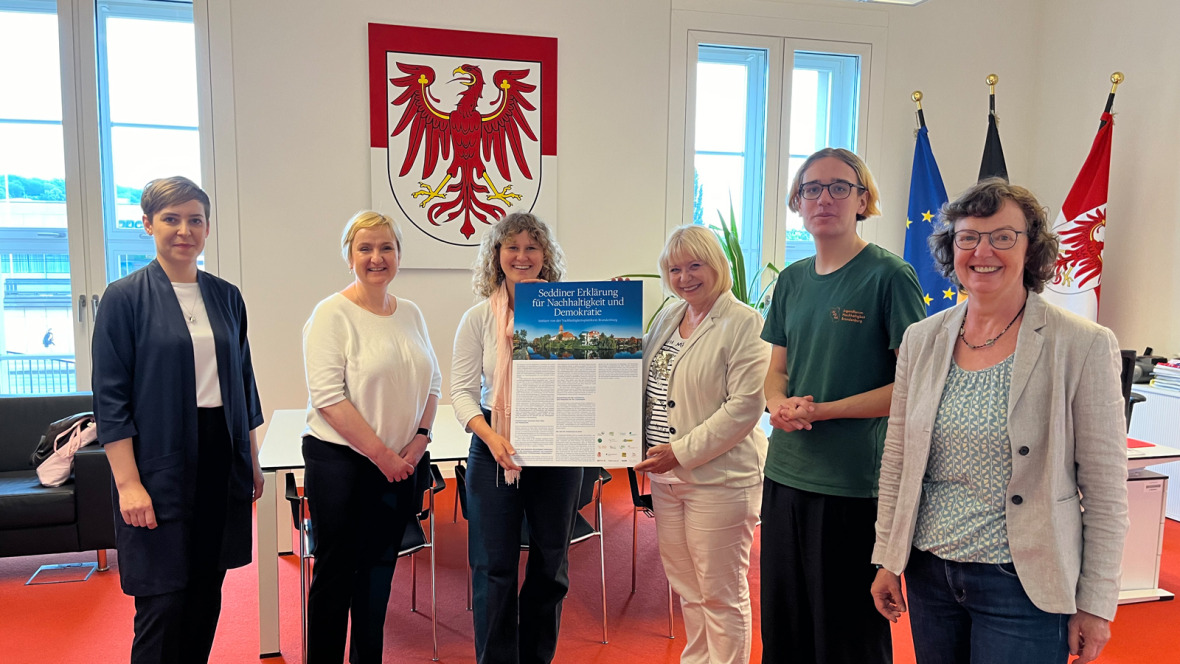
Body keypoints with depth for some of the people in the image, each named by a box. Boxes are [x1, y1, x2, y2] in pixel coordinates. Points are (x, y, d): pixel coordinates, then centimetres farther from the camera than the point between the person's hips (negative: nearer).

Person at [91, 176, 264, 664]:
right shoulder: (125, 297, -5)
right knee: (163, 602, 0)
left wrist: (252, 460, 12)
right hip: (160, 464, -4)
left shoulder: (226, 297, 8)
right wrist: (127, 482, -14)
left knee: (207, 591, 13)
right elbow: (110, 398, -8)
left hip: (220, 460, 5)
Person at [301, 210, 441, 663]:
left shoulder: (410, 314, 9)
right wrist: (382, 455, -15)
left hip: (401, 467, 6)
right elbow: (329, 396, -17)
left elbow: (432, 382, 12)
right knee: (336, 574, 6)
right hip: (342, 462, -5)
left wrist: (419, 441, -3)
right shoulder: (332, 315, -10)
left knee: (379, 572, 16)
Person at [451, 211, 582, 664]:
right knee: (495, 567, 5)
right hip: (495, 450, -1)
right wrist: (490, 436, -19)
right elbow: (461, 389, -4)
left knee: (550, 564, 14)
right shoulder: (479, 317, 0)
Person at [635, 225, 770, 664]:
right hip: (665, 475, 7)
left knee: (721, 594, 7)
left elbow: (744, 408, -18)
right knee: (686, 588, 20)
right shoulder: (668, 318, 11)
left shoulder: (745, 324, -12)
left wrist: (681, 452, -18)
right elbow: (641, 378, 22)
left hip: (718, 477, -7)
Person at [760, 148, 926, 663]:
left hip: (855, 485, -5)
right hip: (785, 474, 6)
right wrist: (780, 403, -6)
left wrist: (823, 410, -16)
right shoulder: (793, 278, 10)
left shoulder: (890, 275, -8)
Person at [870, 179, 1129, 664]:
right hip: (929, 574, 4)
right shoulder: (922, 339, 2)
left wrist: (1096, 604, -6)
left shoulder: (1083, 346, -10)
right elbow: (896, 463, 7)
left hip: (1023, 585, -4)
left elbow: (1106, 490, -7)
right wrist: (886, 559, 7)